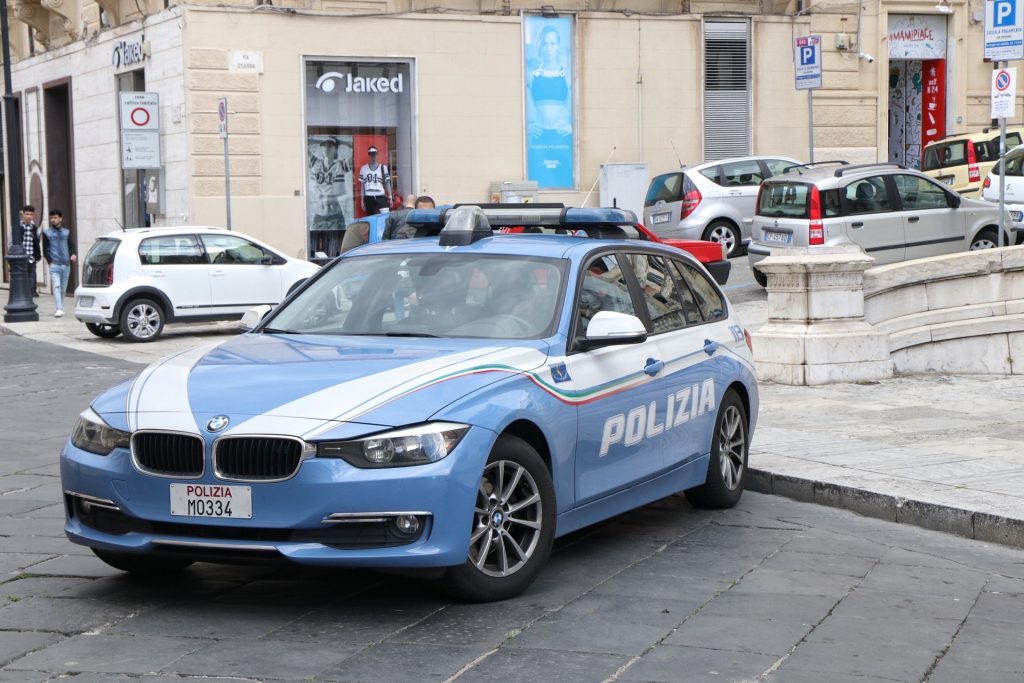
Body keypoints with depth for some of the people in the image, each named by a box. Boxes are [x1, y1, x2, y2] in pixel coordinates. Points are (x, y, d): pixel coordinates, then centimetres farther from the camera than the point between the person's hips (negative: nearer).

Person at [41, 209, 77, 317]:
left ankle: (60, 308, 16)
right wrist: (50, 262, -5)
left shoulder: (66, 232, 13)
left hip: (66, 264, 3)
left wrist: (73, 254, -8)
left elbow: (71, 245, 13)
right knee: (56, 287, -15)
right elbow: (45, 250, 6)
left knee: (63, 288, 5)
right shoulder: (47, 233, 6)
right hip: (54, 264, -3)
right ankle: (59, 309, -23)